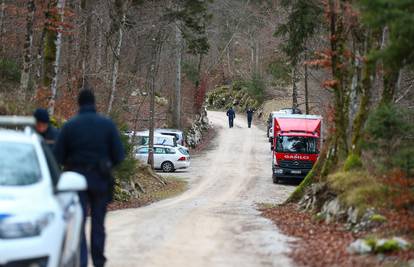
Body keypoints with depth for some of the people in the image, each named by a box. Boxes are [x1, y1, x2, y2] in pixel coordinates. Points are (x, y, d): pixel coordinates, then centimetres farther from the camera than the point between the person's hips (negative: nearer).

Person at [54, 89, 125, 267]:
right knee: (98, 223, 14)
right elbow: (119, 155, -5)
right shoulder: (107, 125, -4)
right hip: (100, 179, 1)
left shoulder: (69, 126, -4)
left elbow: (58, 156, -5)